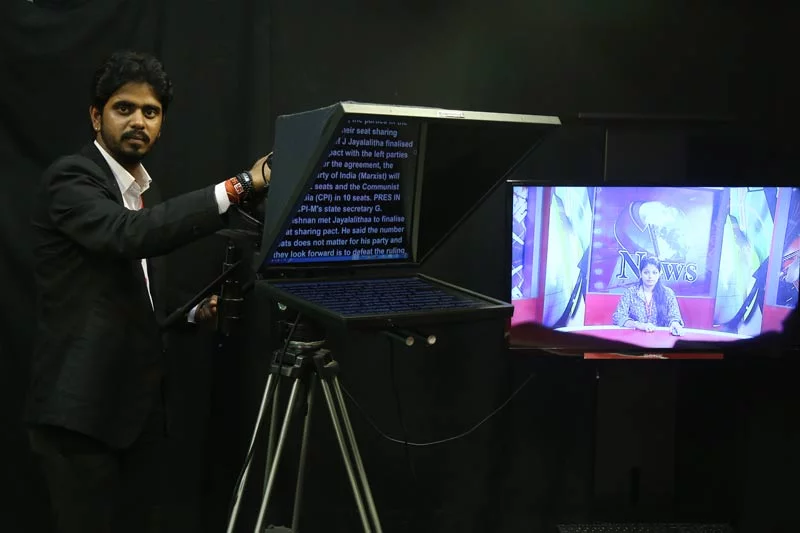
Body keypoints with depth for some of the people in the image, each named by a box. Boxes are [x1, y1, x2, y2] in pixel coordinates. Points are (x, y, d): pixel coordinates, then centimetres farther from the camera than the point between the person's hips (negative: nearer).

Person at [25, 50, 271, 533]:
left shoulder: (139, 192, 16)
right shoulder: (70, 179, -10)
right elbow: (131, 235, -31)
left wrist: (193, 312, 4)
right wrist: (238, 187, -34)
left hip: (138, 403, 8)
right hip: (83, 407, -8)